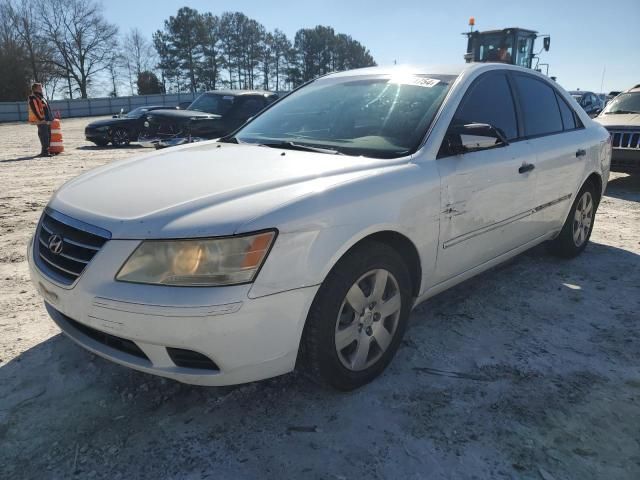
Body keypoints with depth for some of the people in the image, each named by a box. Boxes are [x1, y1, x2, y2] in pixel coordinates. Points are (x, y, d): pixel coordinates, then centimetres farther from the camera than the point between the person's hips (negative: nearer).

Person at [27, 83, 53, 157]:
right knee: (44, 136, -13)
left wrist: (50, 118, 22)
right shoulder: (33, 99, -7)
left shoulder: (41, 97, 22)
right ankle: (44, 152, -13)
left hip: (47, 120, 10)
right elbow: (35, 110, -16)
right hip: (41, 121, -10)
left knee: (48, 136, 12)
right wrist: (41, 119, -20)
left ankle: (46, 151, 19)